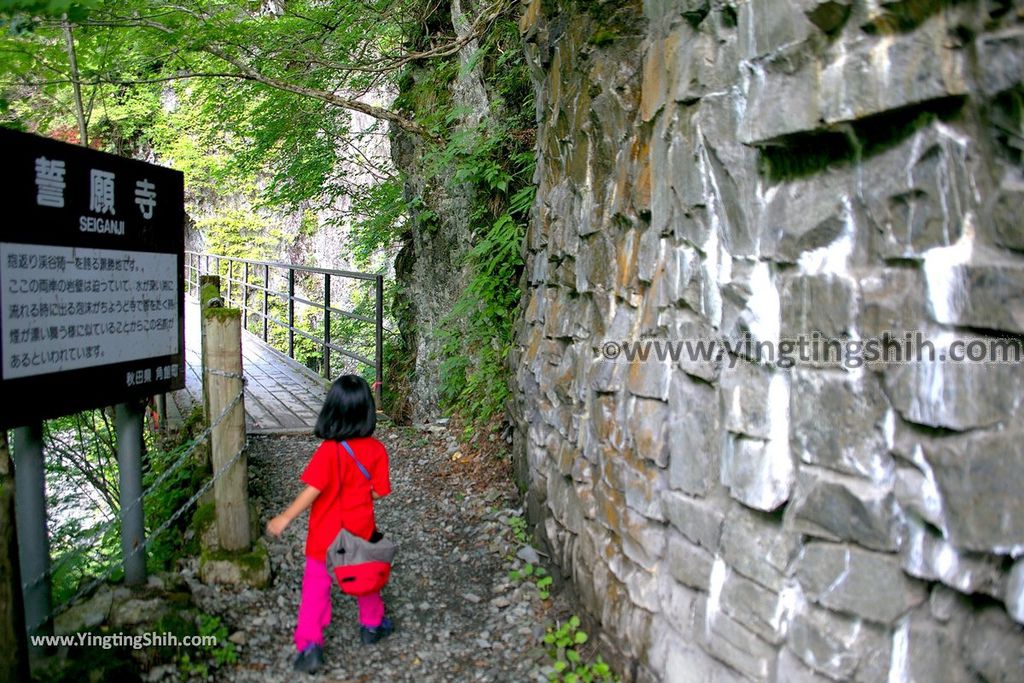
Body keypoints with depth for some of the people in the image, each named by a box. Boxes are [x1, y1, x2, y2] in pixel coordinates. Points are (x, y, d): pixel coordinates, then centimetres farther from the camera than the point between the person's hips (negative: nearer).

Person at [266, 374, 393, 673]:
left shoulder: (328, 451, -23)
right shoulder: (376, 449, -12)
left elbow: (313, 490, -24)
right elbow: (380, 491, -6)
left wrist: (285, 517, -16)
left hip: (326, 534, -3)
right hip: (361, 530, 3)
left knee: (316, 587, 10)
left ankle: (310, 644, 4)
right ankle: (372, 624, 42)